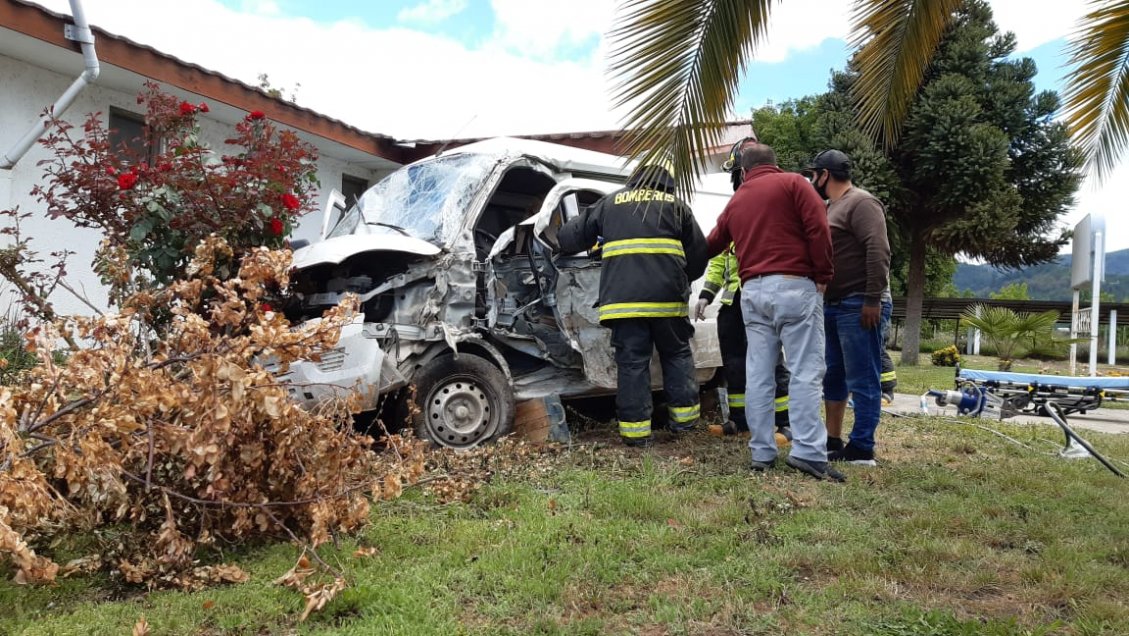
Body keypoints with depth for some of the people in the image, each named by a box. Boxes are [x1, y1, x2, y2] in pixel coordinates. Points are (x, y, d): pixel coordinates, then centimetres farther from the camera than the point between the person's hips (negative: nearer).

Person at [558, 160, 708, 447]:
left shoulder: (610, 203, 19)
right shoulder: (676, 206, 17)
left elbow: (569, 238, 19)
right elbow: (698, 254, 13)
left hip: (622, 298, 0)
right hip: (667, 297, 0)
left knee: (632, 363, 3)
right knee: (677, 355, 17)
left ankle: (636, 428, 4)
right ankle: (684, 417, 19)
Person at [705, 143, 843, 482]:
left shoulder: (735, 200, 20)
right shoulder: (793, 183, 4)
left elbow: (713, 244, 29)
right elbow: (818, 229, -8)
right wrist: (823, 275, -1)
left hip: (752, 291, 5)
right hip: (793, 287, -5)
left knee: (758, 374, 6)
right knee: (805, 372, -6)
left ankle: (762, 452, 8)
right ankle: (808, 451, -13)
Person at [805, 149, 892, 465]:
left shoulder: (861, 203, -10)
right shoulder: (831, 207, 20)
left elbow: (878, 252, -20)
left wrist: (873, 299, -24)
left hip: (859, 306, -10)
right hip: (832, 305, 10)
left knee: (862, 381, -5)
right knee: (833, 376, 14)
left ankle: (862, 449, 0)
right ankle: (833, 440, 23)